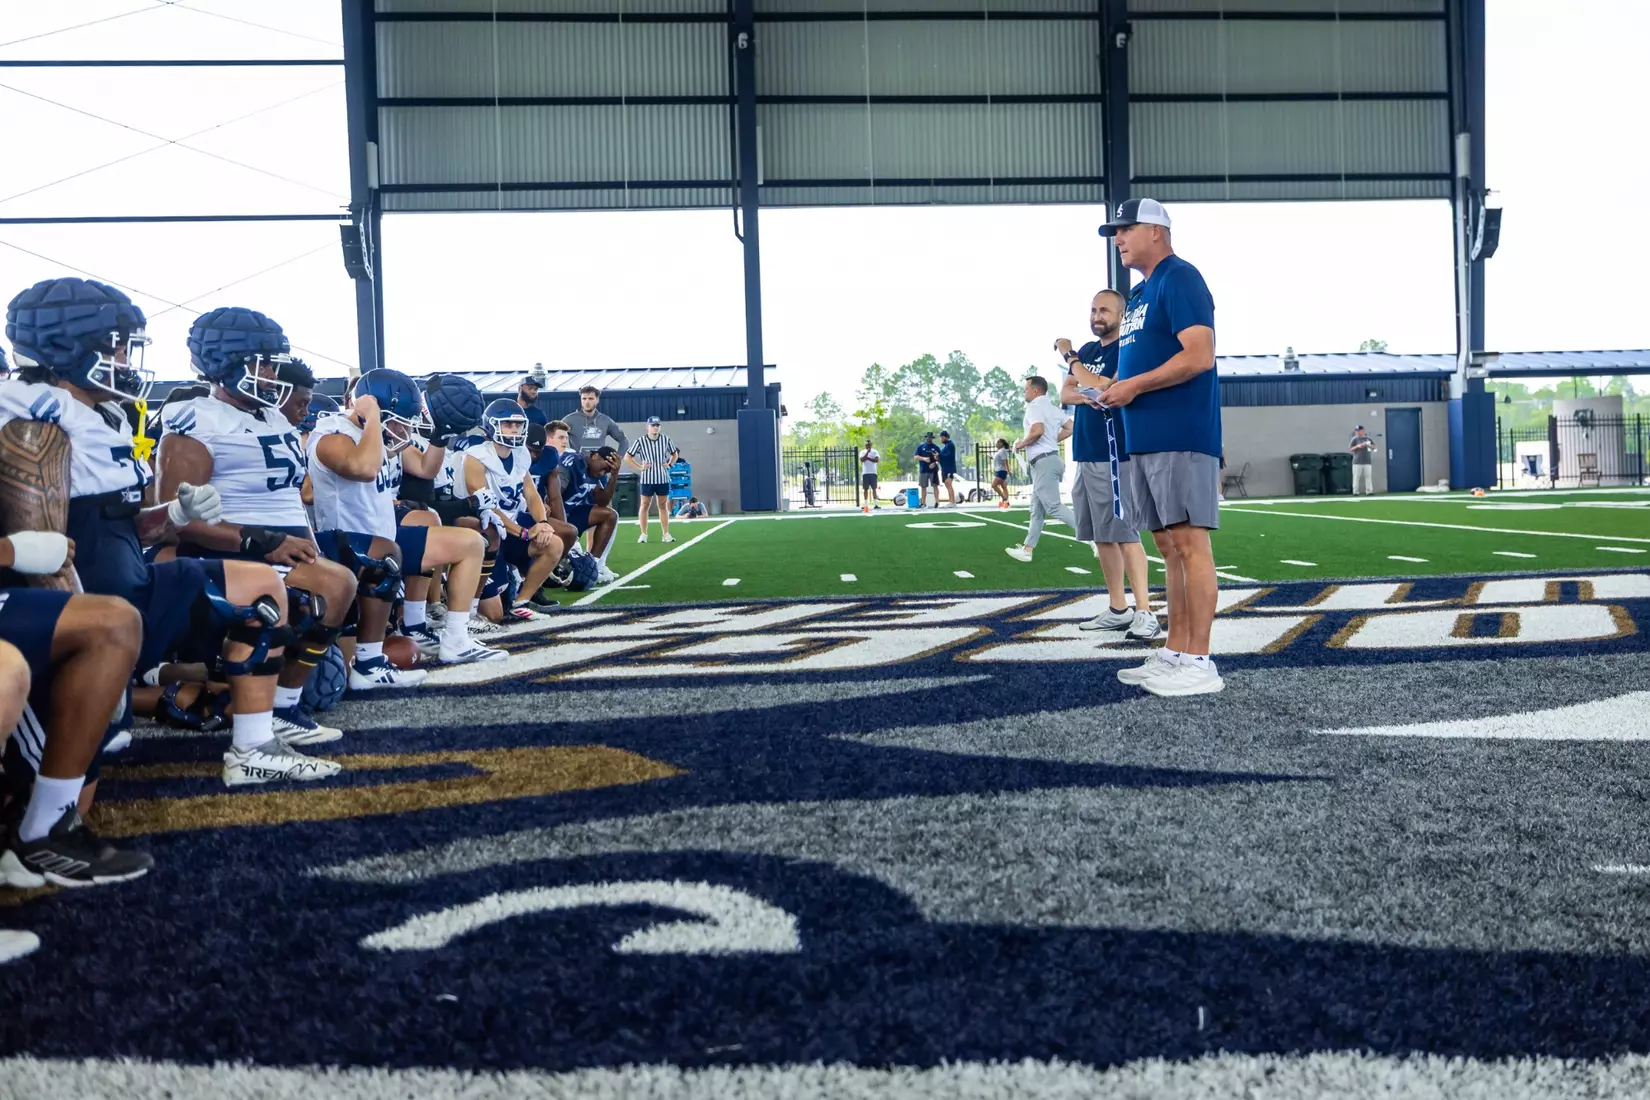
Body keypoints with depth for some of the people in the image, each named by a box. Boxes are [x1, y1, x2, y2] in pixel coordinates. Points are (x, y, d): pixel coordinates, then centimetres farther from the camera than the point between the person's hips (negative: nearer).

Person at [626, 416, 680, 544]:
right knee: (644, 505, 3)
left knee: (663, 506, 7)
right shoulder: (640, 441, -9)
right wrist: (639, 467, -10)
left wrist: (669, 464, 0)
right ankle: (643, 534, 9)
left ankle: (665, 534, 11)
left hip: (663, 479, 2)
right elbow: (627, 456, -2)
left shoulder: (666, 439, -1)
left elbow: (675, 454, 16)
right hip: (647, 479, -2)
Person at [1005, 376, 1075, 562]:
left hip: (1043, 462, -10)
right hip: (1049, 459, 10)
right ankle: (1027, 550, 15)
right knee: (1037, 510, 11)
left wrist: (1021, 444, -11)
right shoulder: (1053, 408, 16)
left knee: (1054, 507, -12)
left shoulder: (1035, 406, -11)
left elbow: (1038, 430, -27)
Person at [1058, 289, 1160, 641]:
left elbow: (1099, 387, -18)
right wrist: (1084, 396, -12)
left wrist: (1069, 357, -5)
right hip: (1085, 453, 9)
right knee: (1101, 535, 11)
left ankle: (1144, 613, -12)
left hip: (1112, 453, -9)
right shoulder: (1087, 350, 17)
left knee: (1123, 533, -12)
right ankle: (1118, 610, 18)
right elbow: (1065, 393, 11)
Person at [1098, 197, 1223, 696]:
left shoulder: (1180, 278, -8)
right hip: (1146, 439, 10)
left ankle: (1199, 664, -6)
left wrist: (1133, 386, -15)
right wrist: (1114, 390, 8)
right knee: (1169, 547, 11)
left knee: (1190, 543, -8)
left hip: (1180, 437, -10)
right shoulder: (1140, 293, 21)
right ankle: (1173, 654, 17)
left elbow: (1199, 356, -18)